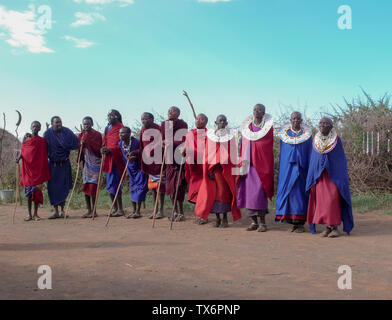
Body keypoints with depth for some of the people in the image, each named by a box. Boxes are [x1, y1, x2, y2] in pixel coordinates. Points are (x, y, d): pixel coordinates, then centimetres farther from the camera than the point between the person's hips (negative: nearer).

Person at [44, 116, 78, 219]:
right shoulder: (48, 133, -4)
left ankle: (62, 210, 12)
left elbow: (76, 142, -13)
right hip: (53, 164, 1)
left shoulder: (67, 131, -5)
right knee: (53, 187, 2)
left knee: (63, 187, 1)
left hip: (64, 164, -1)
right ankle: (56, 211, 11)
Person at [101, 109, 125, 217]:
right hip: (109, 159, 8)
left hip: (116, 159, -8)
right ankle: (115, 208, 20)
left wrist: (110, 150, -19)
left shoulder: (120, 128, -7)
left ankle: (120, 209, 0)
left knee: (115, 183, -9)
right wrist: (103, 148, 1)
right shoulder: (107, 128, 18)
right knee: (109, 185, 10)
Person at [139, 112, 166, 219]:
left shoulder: (158, 129, -13)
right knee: (152, 186, 12)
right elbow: (142, 147, 16)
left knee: (160, 186, -1)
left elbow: (162, 145, -14)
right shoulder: (143, 130, 9)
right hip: (149, 163, 7)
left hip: (158, 161, -7)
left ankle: (161, 210, 8)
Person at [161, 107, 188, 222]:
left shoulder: (182, 124, -6)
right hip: (169, 159, 5)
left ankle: (181, 212, 6)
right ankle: (175, 211, 20)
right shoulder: (164, 124, 9)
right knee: (170, 185, 8)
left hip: (179, 159, -5)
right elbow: (163, 140, 14)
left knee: (178, 186, -6)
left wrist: (169, 142, -19)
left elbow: (183, 142, -13)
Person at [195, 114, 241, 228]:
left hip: (227, 169, -1)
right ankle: (217, 218, 12)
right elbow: (207, 153, 4)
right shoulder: (210, 135, 6)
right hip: (214, 167, 1)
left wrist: (233, 170, -2)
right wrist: (210, 170, -5)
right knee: (213, 192, 0)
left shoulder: (230, 136, 6)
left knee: (225, 191, -6)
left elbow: (233, 155, 6)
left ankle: (225, 218, 3)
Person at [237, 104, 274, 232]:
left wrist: (267, 165, -6)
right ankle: (254, 222, 10)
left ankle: (262, 222, -2)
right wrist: (242, 163, 6)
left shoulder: (268, 126, 1)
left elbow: (270, 147, 0)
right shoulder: (247, 127, 12)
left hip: (261, 164, -4)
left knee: (259, 190, -10)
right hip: (248, 164, 4)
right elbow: (243, 147, 13)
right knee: (248, 190, 2)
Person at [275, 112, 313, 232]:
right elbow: (282, 153, 12)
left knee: (300, 192, -4)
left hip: (301, 168, -2)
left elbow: (310, 154, 4)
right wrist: (281, 170, 8)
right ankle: (293, 222, 8)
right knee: (288, 191, -2)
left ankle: (301, 223, 3)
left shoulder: (307, 134, 3)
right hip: (288, 168, 2)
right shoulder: (284, 134, 8)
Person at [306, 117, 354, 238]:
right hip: (319, 174, 3)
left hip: (333, 172, -3)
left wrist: (343, 177, -7)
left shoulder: (336, 139, -3)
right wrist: (311, 176, 7)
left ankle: (335, 227, -5)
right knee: (322, 200, -1)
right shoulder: (316, 140, 7)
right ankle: (328, 226, 8)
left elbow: (342, 159, -1)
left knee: (332, 199, -13)